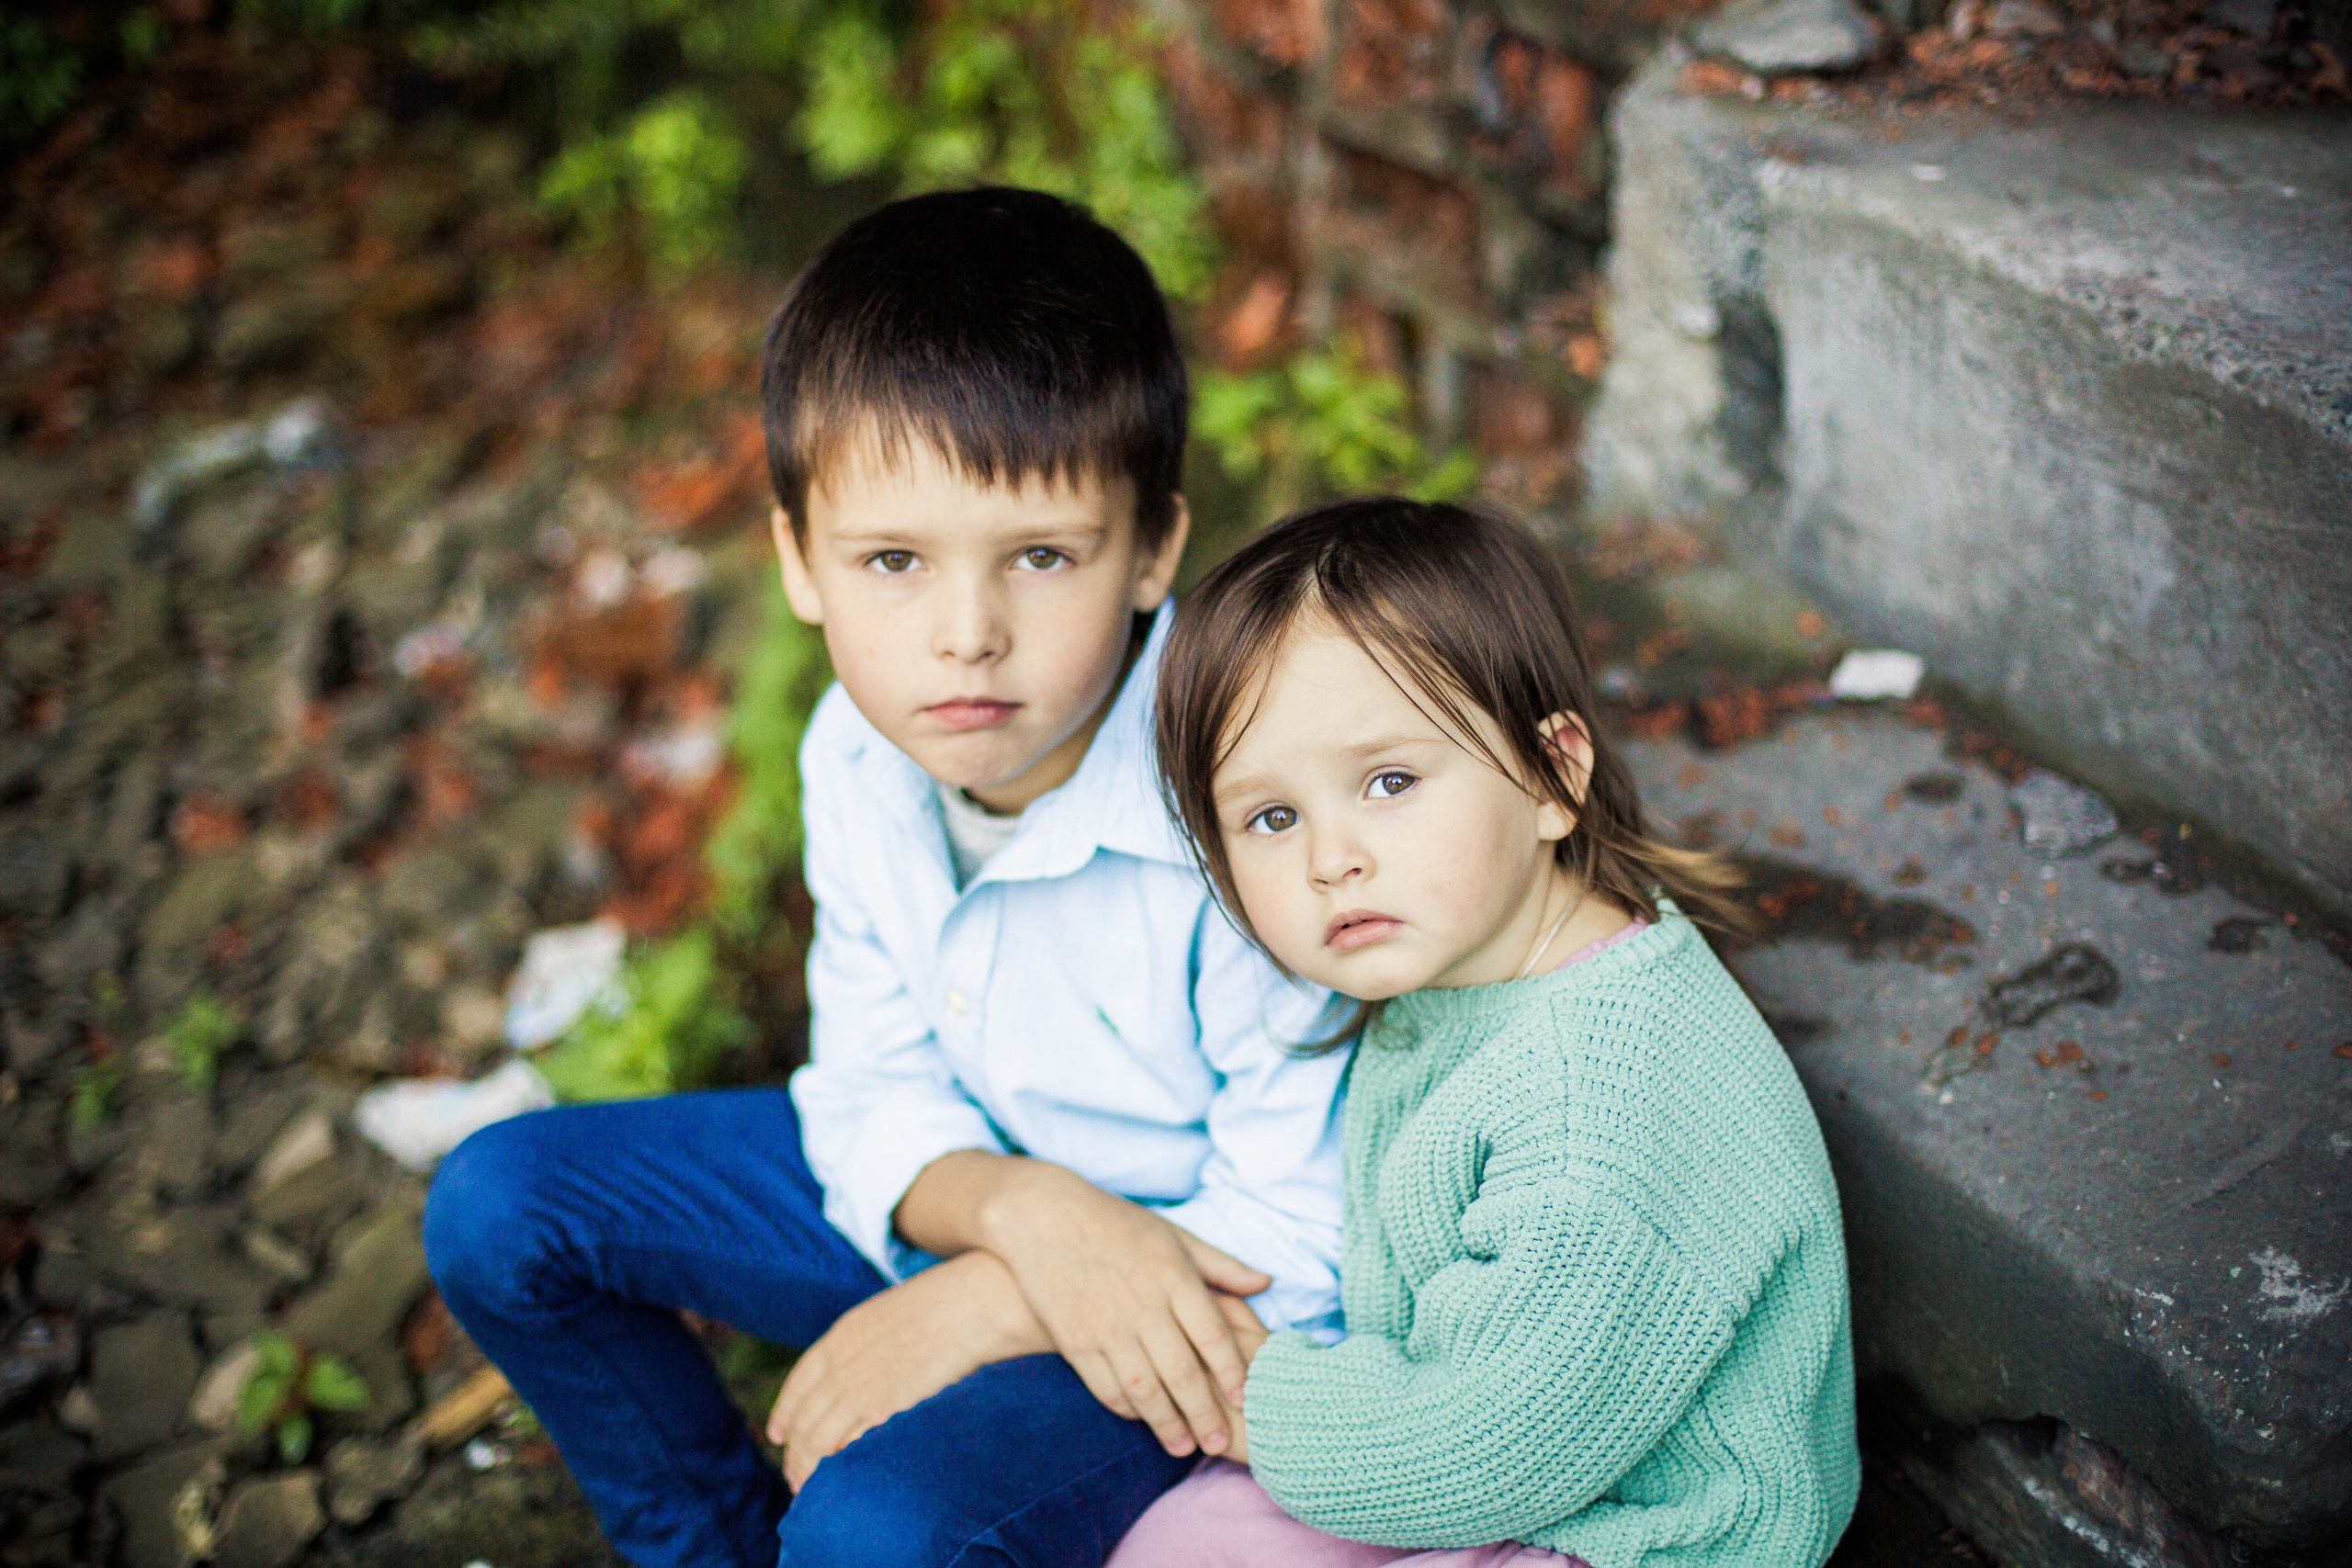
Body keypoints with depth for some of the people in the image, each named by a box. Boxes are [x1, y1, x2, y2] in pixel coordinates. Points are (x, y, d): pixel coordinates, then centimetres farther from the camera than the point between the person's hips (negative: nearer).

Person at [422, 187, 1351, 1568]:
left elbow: (1301, 1245, -22)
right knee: (497, 1208, 1)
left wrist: (969, 1307, -20)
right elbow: (871, 1094, -4)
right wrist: (1024, 1210, -26)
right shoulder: (864, 754, -11)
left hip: (1197, 1288, -6)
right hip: (968, 1183, 6)